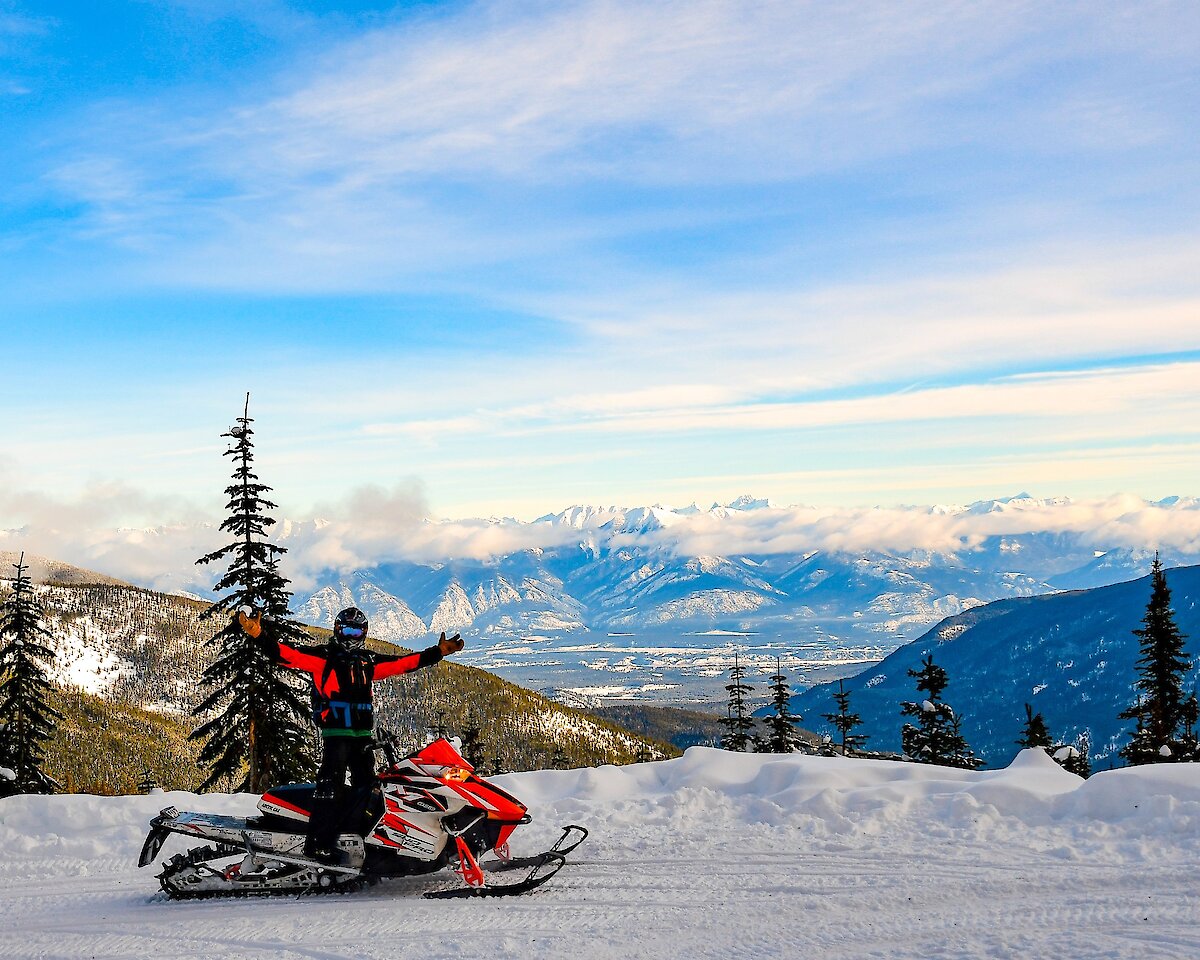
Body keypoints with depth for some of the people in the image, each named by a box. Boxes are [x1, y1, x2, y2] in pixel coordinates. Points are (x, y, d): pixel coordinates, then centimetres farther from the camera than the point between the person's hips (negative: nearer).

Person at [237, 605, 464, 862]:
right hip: (335, 732, -6)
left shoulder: (369, 661, 18)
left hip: (363, 734, 6)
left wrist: (438, 652, 23)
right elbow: (286, 654, -10)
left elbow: (404, 663, 23)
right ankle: (318, 843, -19)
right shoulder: (323, 656, 1)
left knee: (366, 787, 9)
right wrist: (261, 635, -25)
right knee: (332, 783, -16)